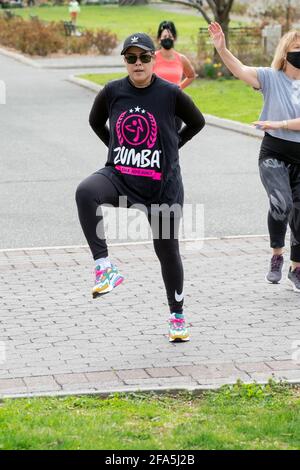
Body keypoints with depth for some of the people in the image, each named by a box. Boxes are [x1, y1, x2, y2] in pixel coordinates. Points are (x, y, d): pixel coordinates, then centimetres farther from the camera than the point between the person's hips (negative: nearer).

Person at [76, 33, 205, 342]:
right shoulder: (112, 92, -3)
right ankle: (104, 267, -32)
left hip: (162, 185, -1)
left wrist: (170, 148, 8)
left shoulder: (170, 94, -8)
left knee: (167, 250, 9)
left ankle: (177, 314, 31)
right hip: (119, 176, 1)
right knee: (85, 192, -33)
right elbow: (96, 122, 18)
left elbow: (196, 122, 9)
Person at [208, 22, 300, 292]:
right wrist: (221, 49, -33)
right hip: (274, 155, -3)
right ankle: (277, 256, -3)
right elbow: (240, 70, -18)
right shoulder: (271, 78, -3)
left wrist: (278, 124, -19)